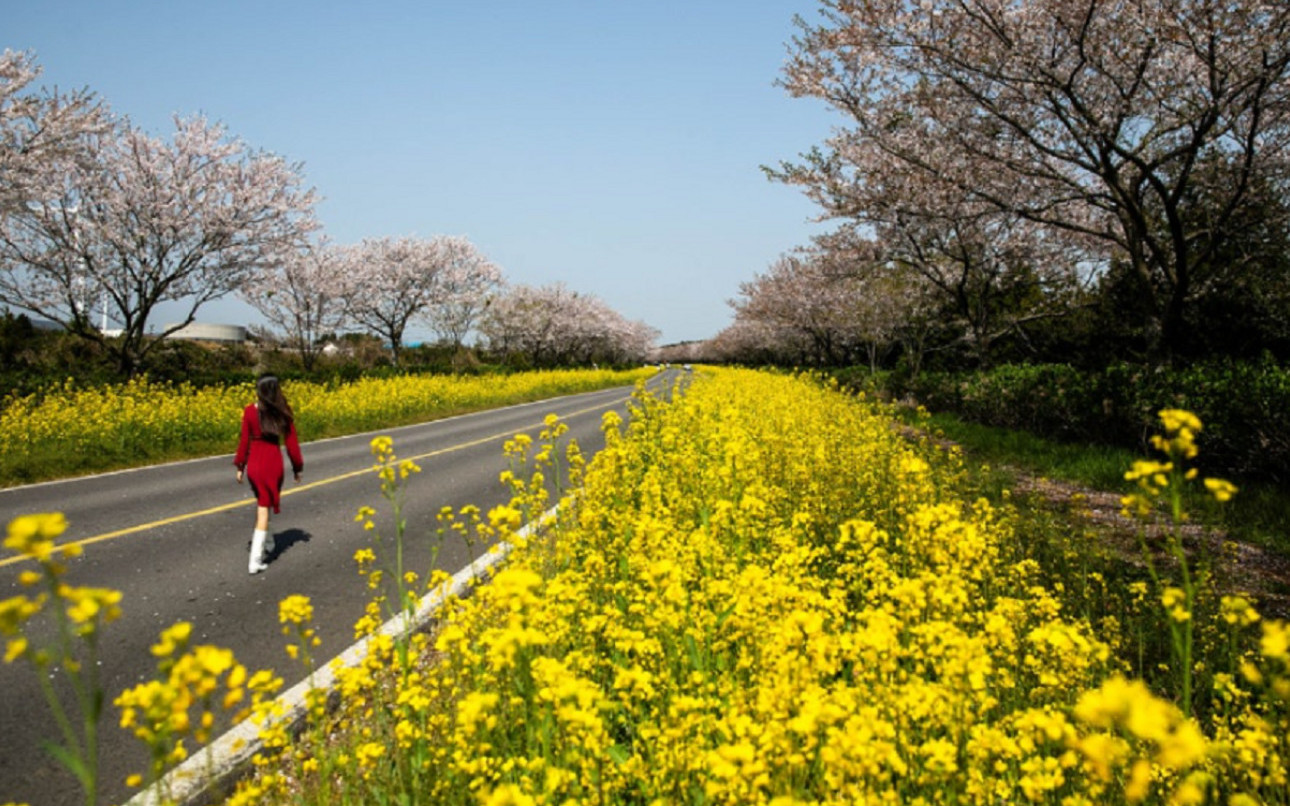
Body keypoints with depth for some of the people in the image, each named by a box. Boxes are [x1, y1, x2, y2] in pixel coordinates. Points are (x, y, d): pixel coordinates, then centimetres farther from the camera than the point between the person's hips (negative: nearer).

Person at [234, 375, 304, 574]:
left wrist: (239, 466, 8)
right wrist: (297, 467, 10)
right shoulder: (284, 413, -4)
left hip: (254, 464, 1)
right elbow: (291, 442, 0)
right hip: (274, 463, -1)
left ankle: (258, 546, 28)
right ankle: (255, 560, -1)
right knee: (264, 508, 3)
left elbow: (244, 441, -2)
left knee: (261, 503, 23)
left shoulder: (250, 411, -6)